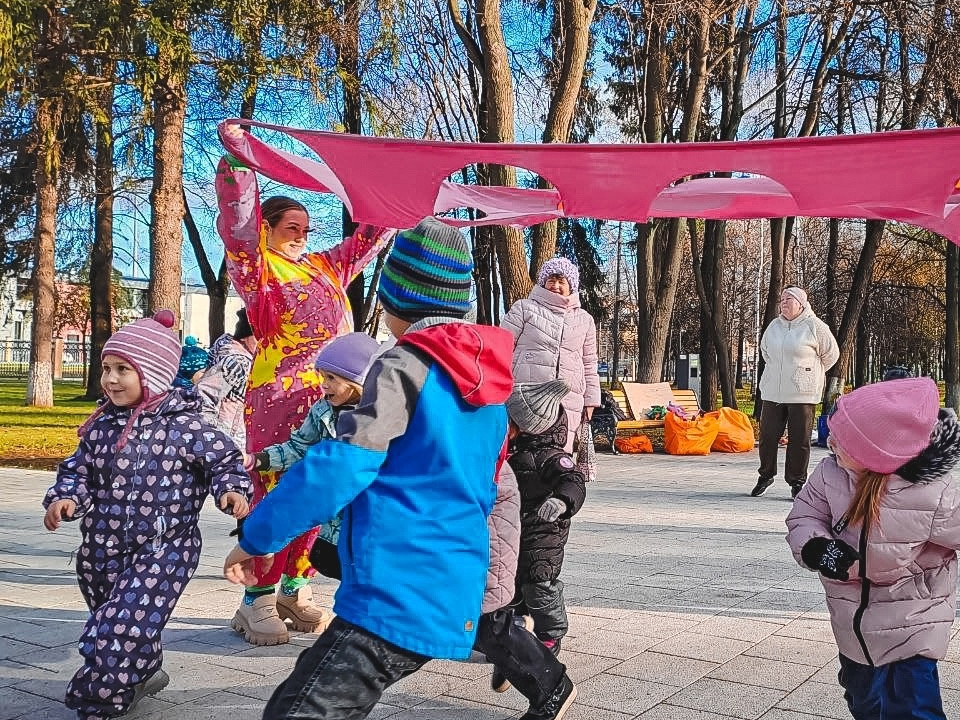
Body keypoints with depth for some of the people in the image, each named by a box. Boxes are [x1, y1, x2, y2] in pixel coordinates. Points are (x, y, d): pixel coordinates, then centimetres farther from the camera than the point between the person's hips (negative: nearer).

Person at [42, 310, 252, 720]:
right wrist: (65, 498, -11)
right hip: (102, 550, 6)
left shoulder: (182, 424, -12)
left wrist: (232, 490, -26)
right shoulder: (101, 425, 4)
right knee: (115, 625, 23)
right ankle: (144, 673, 50)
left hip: (161, 551, -6)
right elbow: (79, 471, 9)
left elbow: (224, 460, -7)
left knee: (120, 629, -11)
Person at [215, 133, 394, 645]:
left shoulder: (325, 268, 20)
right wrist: (236, 159, -19)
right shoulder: (258, 266, 4)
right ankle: (257, 599, 1)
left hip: (329, 395, 6)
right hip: (278, 395, -6)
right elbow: (239, 217, -11)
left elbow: (368, 238, 30)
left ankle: (293, 587, 19)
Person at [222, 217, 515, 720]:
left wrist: (257, 535, -8)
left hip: (399, 594, -9)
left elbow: (345, 464, -19)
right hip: (455, 592, 9)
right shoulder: (486, 374, 14)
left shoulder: (406, 364, -10)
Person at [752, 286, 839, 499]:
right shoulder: (774, 326, 10)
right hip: (772, 392, 4)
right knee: (768, 435, 7)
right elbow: (765, 350, 28)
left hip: (802, 393, -4)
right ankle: (766, 475, 23)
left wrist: (812, 373, 10)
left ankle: (797, 481, 10)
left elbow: (831, 354, 5)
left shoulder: (814, 326, -4)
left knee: (799, 439, -1)